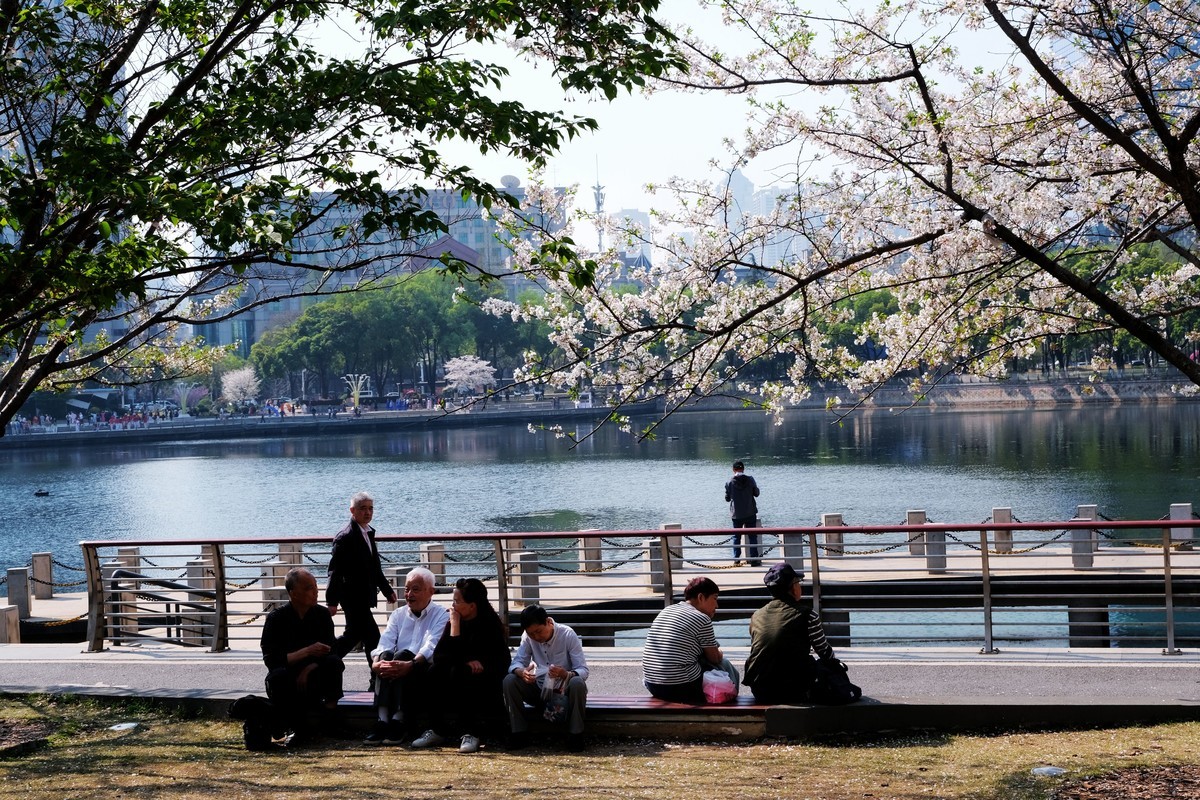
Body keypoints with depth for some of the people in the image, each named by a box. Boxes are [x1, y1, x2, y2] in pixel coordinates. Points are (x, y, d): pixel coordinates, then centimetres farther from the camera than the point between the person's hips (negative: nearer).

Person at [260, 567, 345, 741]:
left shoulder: (322, 614, 1)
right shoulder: (276, 618, -7)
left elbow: (331, 651, -3)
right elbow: (271, 660, -17)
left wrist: (308, 669, -21)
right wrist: (307, 652, -25)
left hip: (314, 681, 1)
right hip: (289, 685, -1)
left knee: (334, 662, -27)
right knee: (277, 677, -35)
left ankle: (330, 708, -15)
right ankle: (299, 728, -20)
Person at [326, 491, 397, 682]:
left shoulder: (368, 532, 12)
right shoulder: (345, 537, -16)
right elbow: (335, 570, -17)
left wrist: (387, 590, 22)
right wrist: (332, 601, -20)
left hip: (363, 598, 9)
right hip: (354, 598, -9)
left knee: (353, 635, 15)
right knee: (373, 638, -6)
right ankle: (378, 680, 3)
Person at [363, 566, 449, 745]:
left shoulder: (441, 616, 4)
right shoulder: (398, 615, 19)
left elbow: (431, 647, -14)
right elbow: (385, 643, 1)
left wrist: (411, 665, -33)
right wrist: (376, 662, -22)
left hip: (425, 670, -4)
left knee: (402, 654, -32)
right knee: (387, 655, -28)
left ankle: (399, 720, -40)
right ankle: (383, 720, -40)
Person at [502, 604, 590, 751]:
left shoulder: (567, 635, -15)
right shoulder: (527, 637, -5)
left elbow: (583, 670, -18)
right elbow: (516, 663, -10)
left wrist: (566, 674, -41)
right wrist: (521, 672, -36)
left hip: (564, 690, -3)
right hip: (539, 691, 3)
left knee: (577, 683, -37)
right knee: (509, 681, -22)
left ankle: (575, 735, -21)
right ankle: (519, 733, -14)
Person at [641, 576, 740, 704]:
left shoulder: (666, 611, 12)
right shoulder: (701, 619, -9)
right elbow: (715, 658, 1)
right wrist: (719, 653, 23)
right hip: (681, 689, -7)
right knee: (724, 664, 12)